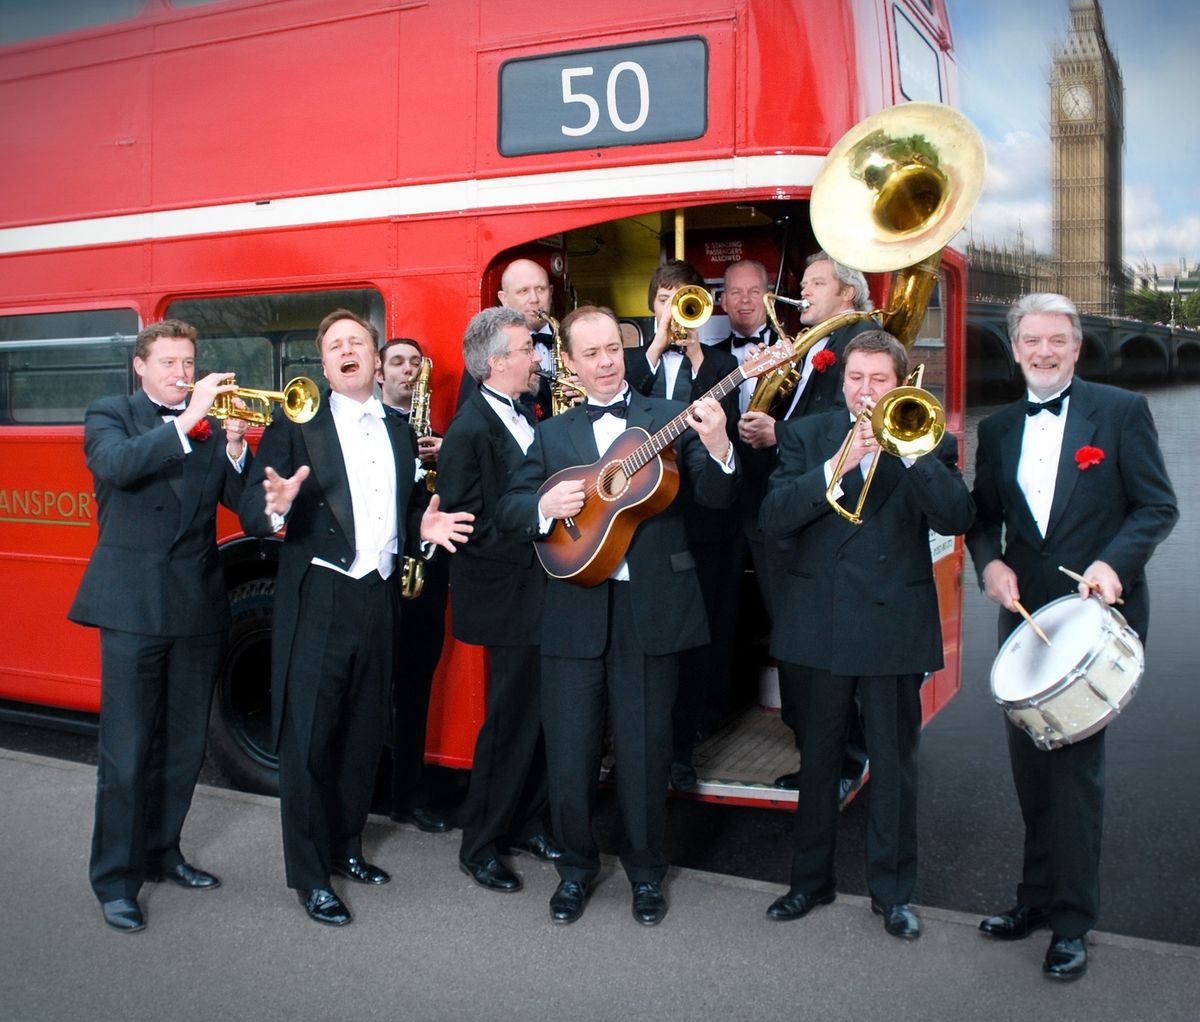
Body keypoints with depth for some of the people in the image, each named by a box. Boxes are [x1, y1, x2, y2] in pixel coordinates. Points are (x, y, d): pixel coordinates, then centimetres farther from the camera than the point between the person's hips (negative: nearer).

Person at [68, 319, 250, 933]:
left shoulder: (212, 424, 11)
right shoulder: (110, 415, 2)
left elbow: (241, 501, 2)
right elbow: (114, 464, -20)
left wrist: (235, 447, -15)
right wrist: (185, 421, -26)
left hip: (198, 604, 4)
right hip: (133, 603, -4)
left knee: (184, 745, 13)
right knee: (125, 751, -2)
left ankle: (160, 853, 29)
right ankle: (115, 880, 9)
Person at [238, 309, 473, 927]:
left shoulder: (400, 433, 14)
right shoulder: (295, 428, -3)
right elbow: (250, 512, -10)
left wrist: (424, 525, -1)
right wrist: (275, 507, -32)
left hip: (377, 599, 5)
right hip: (316, 603, -5)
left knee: (363, 735, 14)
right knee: (309, 741, 0)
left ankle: (346, 847, 32)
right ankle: (309, 875, 14)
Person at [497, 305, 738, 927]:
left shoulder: (671, 420, 5)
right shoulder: (551, 435, 11)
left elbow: (717, 500, -3)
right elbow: (508, 510, 7)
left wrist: (717, 449, -24)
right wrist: (546, 506, -14)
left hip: (651, 608, -2)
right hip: (575, 612, 2)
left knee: (645, 752, 8)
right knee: (568, 755, 7)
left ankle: (646, 870, 29)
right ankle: (577, 865, 30)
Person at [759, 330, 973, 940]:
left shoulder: (927, 442, 4)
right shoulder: (806, 436, 4)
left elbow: (955, 518, -12)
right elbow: (774, 520, -9)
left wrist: (909, 450, -21)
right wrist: (838, 466, -20)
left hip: (895, 622, -1)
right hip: (820, 621, 1)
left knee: (894, 763, 7)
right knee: (817, 758, 12)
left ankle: (892, 889, 24)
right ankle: (811, 878, 29)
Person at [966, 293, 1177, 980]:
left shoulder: (1121, 411, -2)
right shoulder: (998, 429, 11)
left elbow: (1158, 506, -5)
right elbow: (983, 516, 13)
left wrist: (1114, 563, -20)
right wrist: (990, 563, -7)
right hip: (1024, 614, 5)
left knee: (1076, 760, -5)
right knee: (1031, 762, 12)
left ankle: (1072, 921, 8)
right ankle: (1039, 896, 28)